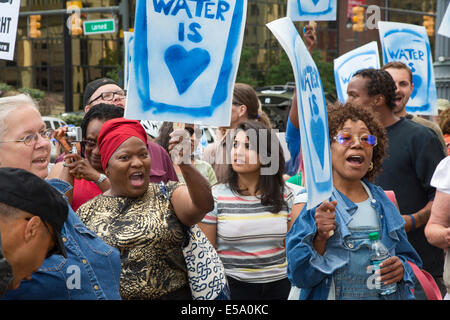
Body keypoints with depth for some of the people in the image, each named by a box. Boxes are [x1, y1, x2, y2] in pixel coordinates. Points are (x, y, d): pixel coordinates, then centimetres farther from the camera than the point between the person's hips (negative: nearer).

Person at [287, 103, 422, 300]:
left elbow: (407, 256, 11)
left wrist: (401, 268, -9)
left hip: (386, 294, 4)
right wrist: (319, 238, -30)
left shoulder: (383, 203, 3)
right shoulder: (309, 200, -10)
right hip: (330, 294, -3)